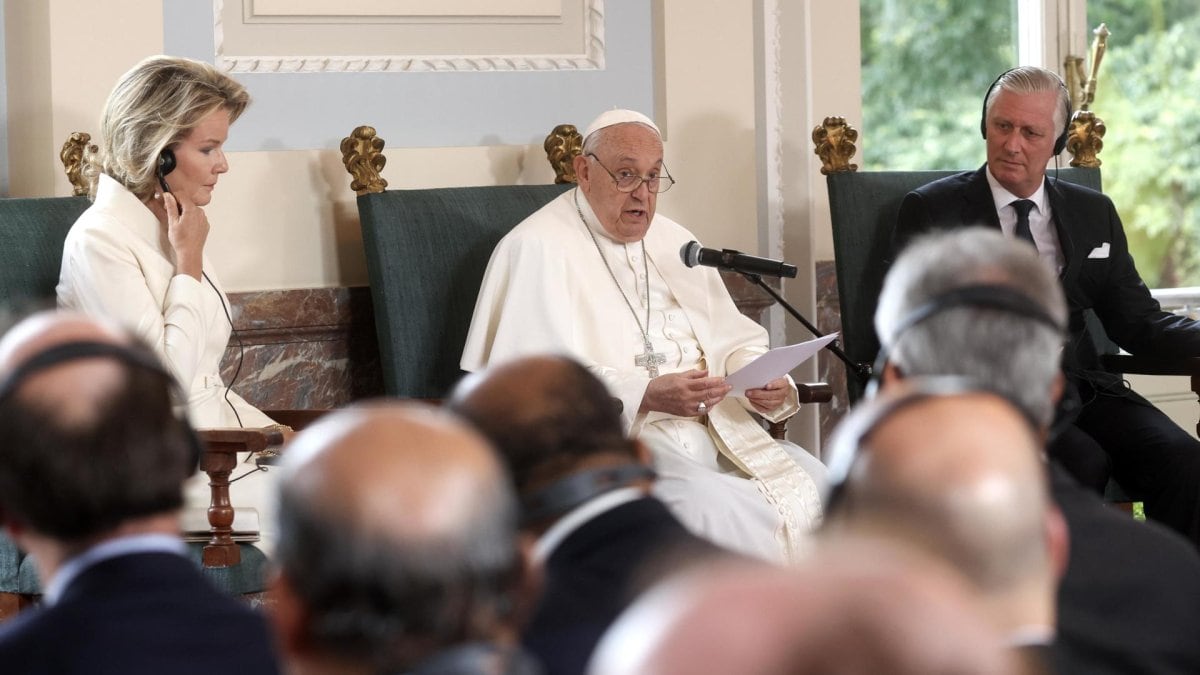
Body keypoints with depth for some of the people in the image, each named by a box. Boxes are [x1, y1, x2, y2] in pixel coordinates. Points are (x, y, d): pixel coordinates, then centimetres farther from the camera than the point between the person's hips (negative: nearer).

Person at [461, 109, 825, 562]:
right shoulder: (538, 248, -4)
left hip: (717, 431, 7)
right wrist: (645, 395, -26)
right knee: (712, 507, -33)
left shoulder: (674, 243, 21)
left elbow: (734, 342, 21)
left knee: (816, 486, -14)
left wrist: (766, 382, -4)